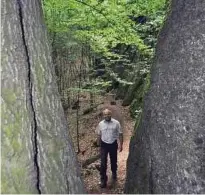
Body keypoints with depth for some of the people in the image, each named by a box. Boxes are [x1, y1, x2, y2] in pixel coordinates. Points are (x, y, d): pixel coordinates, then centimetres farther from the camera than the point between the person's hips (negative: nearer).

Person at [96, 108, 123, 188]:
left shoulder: (116, 123, -8)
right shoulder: (100, 124, -2)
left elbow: (120, 134, -2)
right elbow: (99, 135, 8)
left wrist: (121, 145, -5)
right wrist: (98, 145, 11)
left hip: (113, 144, 0)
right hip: (104, 144, 0)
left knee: (114, 161, 16)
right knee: (103, 163, -4)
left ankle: (114, 174, 42)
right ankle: (103, 180, 7)